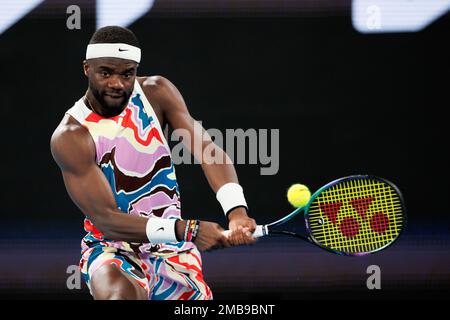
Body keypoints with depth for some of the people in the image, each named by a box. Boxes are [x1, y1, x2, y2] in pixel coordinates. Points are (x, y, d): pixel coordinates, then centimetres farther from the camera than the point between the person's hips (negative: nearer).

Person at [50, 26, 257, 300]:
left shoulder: (156, 92, -4)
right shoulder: (70, 137, -17)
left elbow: (206, 148, -17)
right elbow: (106, 219, -23)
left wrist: (236, 211, -36)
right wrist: (186, 230, -35)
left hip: (171, 250, 6)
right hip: (112, 250, -5)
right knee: (123, 296, -37)